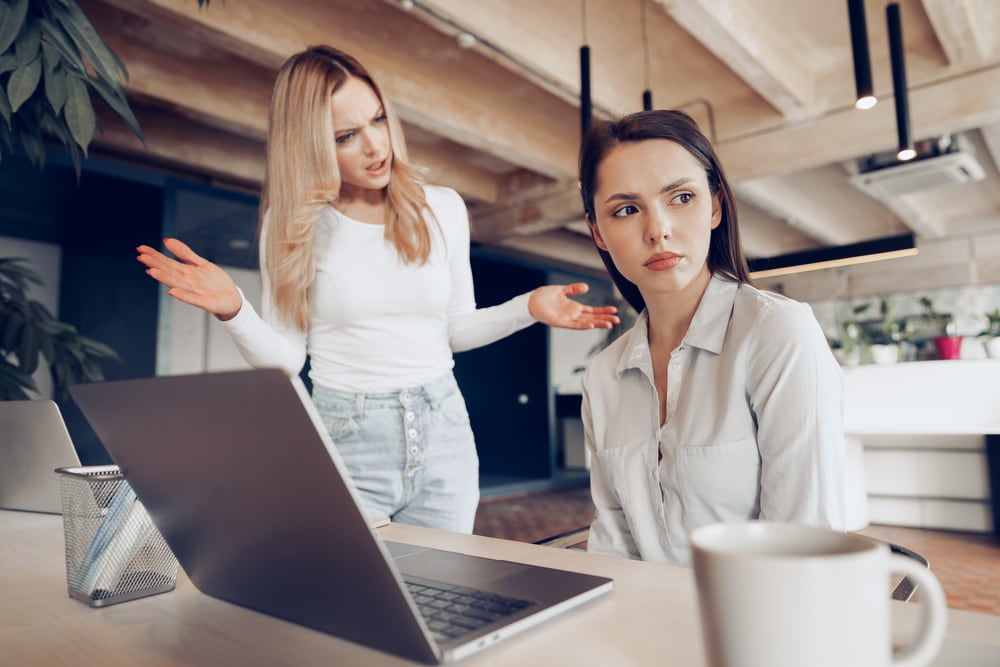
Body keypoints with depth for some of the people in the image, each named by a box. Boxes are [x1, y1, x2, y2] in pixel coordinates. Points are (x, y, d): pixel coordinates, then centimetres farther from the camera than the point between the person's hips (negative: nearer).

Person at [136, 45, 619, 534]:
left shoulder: (443, 208, 1)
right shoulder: (294, 222, -4)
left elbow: (454, 329, 8)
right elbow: (284, 360, -5)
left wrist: (528, 308, -6)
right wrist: (234, 311, -22)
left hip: (443, 437, 2)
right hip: (343, 443, -2)